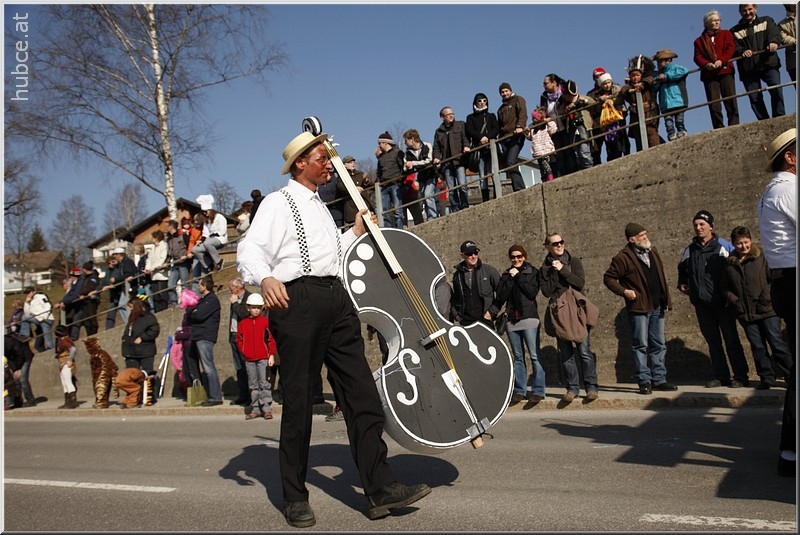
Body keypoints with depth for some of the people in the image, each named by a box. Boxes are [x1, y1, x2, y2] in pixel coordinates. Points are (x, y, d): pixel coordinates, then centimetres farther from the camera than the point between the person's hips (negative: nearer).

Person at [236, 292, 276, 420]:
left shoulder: (265, 321, -1)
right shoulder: (243, 323, 7)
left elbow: (271, 339, -2)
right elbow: (239, 340, 13)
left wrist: (271, 355, -7)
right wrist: (243, 351, 0)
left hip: (263, 358, -3)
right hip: (249, 359, 4)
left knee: (264, 384, -4)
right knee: (253, 385, 10)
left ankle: (267, 409, 0)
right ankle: (256, 410, 17)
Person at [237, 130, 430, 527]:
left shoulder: (320, 206, 27)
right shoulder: (279, 202, 3)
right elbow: (251, 248, -11)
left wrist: (356, 233, 23)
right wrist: (265, 278, -31)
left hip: (336, 300, 7)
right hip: (298, 299, -7)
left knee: (362, 393, 1)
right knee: (298, 400, -1)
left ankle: (380, 489, 6)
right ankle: (295, 498, 14)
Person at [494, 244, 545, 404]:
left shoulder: (532, 272, 5)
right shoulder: (506, 274, 15)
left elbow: (532, 292, -10)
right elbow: (501, 296, 3)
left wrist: (518, 277, -7)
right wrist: (510, 278, -4)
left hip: (529, 318, -4)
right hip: (512, 320, 4)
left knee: (534, 355, -7)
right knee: (518, 356, 7)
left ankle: (538, 390, -3)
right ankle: (519, 390, 12)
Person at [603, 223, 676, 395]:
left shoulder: (653, 252, 12)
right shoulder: (623, 258, -10)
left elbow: (661, 277, 17)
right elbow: (608, 278, -7)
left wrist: (666, 300, 12)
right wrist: (624, 291, -19)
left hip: (657, 307, 7)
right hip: (638, 308, -7)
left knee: (659, 345, 11)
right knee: (641, 346, -1)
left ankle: (659, 379, 20)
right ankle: (644, 382, 6)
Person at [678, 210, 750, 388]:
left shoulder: (724, 246, 0)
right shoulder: (690, 250, 12)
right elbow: (682, 270, 28)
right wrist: (681, 284, 11)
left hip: (722, 302, -4)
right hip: (701, 304, 4)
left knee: (731, 339, -1)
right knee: (713, 341, 8)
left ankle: (741, 377, 6)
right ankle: (721, 376, 15)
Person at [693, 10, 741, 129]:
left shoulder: (726, 34, 18)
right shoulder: (699, 40, 19)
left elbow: (731, 48, 3)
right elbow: (697, 57, 5)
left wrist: (722, 61, -15)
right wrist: (706, 64, -16)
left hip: (725, 71, 0)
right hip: (709, 74, 0)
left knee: (731, 100, -7)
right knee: (713, 103, -6)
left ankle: (734, 126, -7)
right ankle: (719, 129, -5)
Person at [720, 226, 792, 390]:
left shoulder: (762, 258, -1)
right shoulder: (729, 264, 10)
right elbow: (724, 287, 16)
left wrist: (767, 296, -15)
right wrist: (733, 299, 1)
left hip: (767, 310, -3)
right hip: (746, 314, 4)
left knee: (777, 344, 0)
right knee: (757, 347, 9)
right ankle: (767, 378, 17)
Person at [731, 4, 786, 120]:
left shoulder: (766, 21, 18)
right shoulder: (735, 31, 17)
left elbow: (775, 33, 0)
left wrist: (774, 41, -23)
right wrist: (742, 51, -19)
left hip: (769, 64, -1)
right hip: (748, 69, 1)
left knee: (776, 88, -19)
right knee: (755, 99, -3)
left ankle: (780, 118, -11)